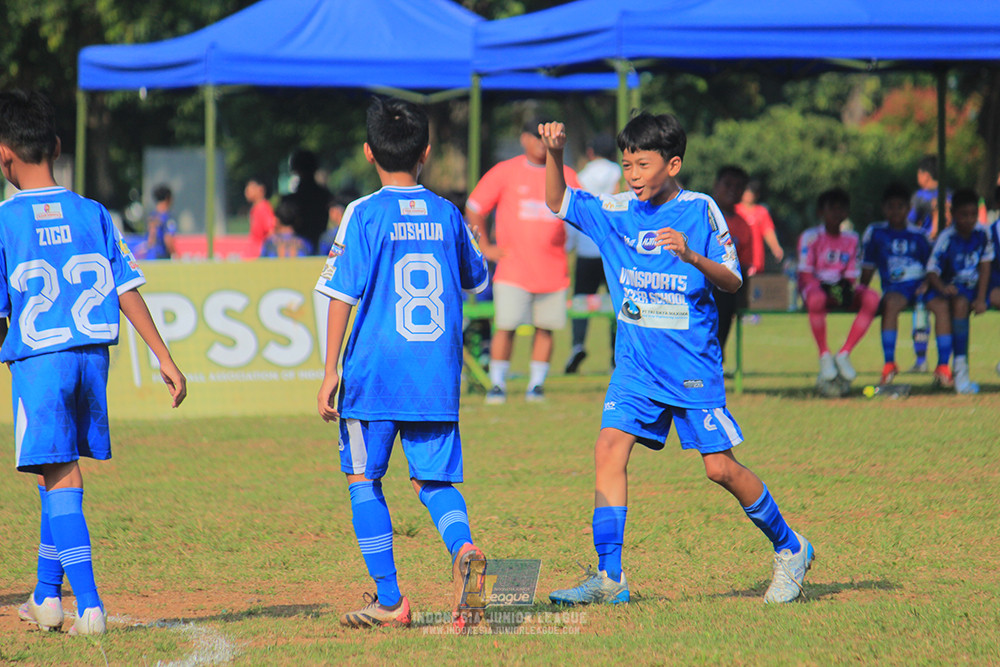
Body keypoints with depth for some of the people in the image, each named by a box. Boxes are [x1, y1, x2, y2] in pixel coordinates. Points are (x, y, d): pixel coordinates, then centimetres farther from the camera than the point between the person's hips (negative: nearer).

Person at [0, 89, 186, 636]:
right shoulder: (92, 214, 4)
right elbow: (128, 291, 3)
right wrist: (165, 359, 6)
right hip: (92, 355, 4)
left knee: (60, 484, -3)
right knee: (59, 479, 19)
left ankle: (89, 605, -12)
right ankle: (47, 596, 26)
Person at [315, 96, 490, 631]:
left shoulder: (365, 215, -6)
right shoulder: (447, 215, 6)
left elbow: (341, 294, -9)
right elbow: (478, 278, 23)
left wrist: (331, 370, -5)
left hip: (374, 371, -3)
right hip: (437, 373, 3)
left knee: (364, 480, 9)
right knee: (434, 479, 10)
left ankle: (388, 600, 6)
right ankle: (464, 549, -21)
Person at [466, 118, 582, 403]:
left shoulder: (566, 176, 10)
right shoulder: (505, 172, 3)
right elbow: (473, 209, 8)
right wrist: (486, 247, 2)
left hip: (552, 270, 2)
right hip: (513, 269, -2)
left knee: (545, 327, 1)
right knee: (505, 326, -7)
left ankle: (536, 385, 11)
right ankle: (497, 385, 3)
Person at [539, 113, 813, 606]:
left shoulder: (699, 211, -7)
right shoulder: (616, 212, 5)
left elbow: (733, 281, -8)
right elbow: (558, 203, 10)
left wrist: (692, 256, -27)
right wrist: (554, 154, -8)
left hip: (693, 364, -4)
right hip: (636, 364, 4)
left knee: (720, 467, -1)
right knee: (610, 449, -13)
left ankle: (789, 550, 20)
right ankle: (608, 577, -11)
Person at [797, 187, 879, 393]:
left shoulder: (851, 239, 14)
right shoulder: (810, 237, 1)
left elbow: (851, 275, 11)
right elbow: (805, 274, -6)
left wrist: (847, 287, -14)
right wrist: (826, 289, -22)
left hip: (841, 289, 4)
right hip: (815, 285, -4)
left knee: (872, 298, -28)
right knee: (816, 299, -43)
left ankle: (844, 354, -22)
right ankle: (824, 357, -25)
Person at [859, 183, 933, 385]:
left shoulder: (918, 235, 15)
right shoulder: (875, 232, 13)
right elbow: (867, 269, 14)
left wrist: (927, 283, -8)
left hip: (920, 284, 1)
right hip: (894, 286, -1)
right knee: (890, 303, -39)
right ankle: (889, 363, -35)